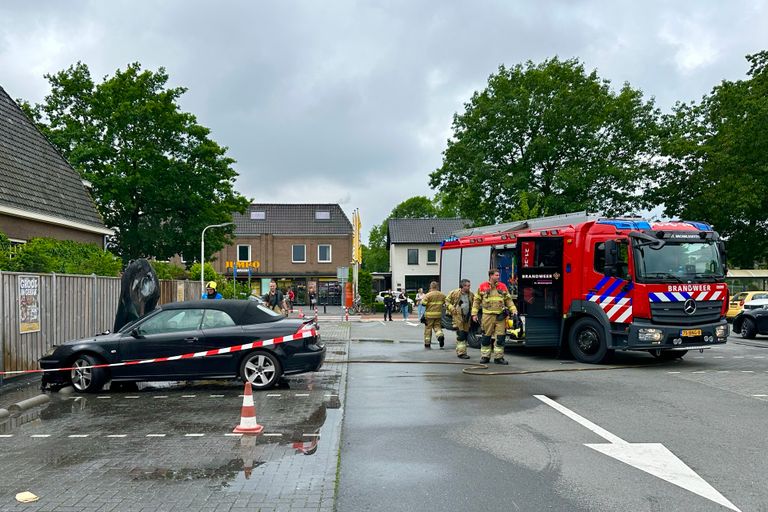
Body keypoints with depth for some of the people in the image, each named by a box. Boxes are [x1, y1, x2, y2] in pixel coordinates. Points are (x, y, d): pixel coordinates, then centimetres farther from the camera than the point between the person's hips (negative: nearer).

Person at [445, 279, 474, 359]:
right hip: (458, 316, -5)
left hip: (467, 317, 6)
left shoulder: (471, 295, 7)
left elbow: (473, 304, 21)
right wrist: (452, 309, -11)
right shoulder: (455, 293, -7)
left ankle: (462, 351, 20)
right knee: (461, 335, -12)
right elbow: (447, 301, 2)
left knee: (465, 335, 10)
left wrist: (473, 313, 6)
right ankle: (461, 352, -10)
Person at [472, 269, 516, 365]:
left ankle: (498, 357, 9)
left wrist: (514, 311, 4)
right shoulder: (482, 287, 3)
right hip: (488, 316, -2)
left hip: (500, 316, 2)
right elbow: (477, 301, 7)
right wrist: (474, 313, 2)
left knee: (500, 337, 0)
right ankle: (485, 356, 16)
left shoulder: (503, 286, 10)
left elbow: (508, 300, 14)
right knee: (486, 337, 5)